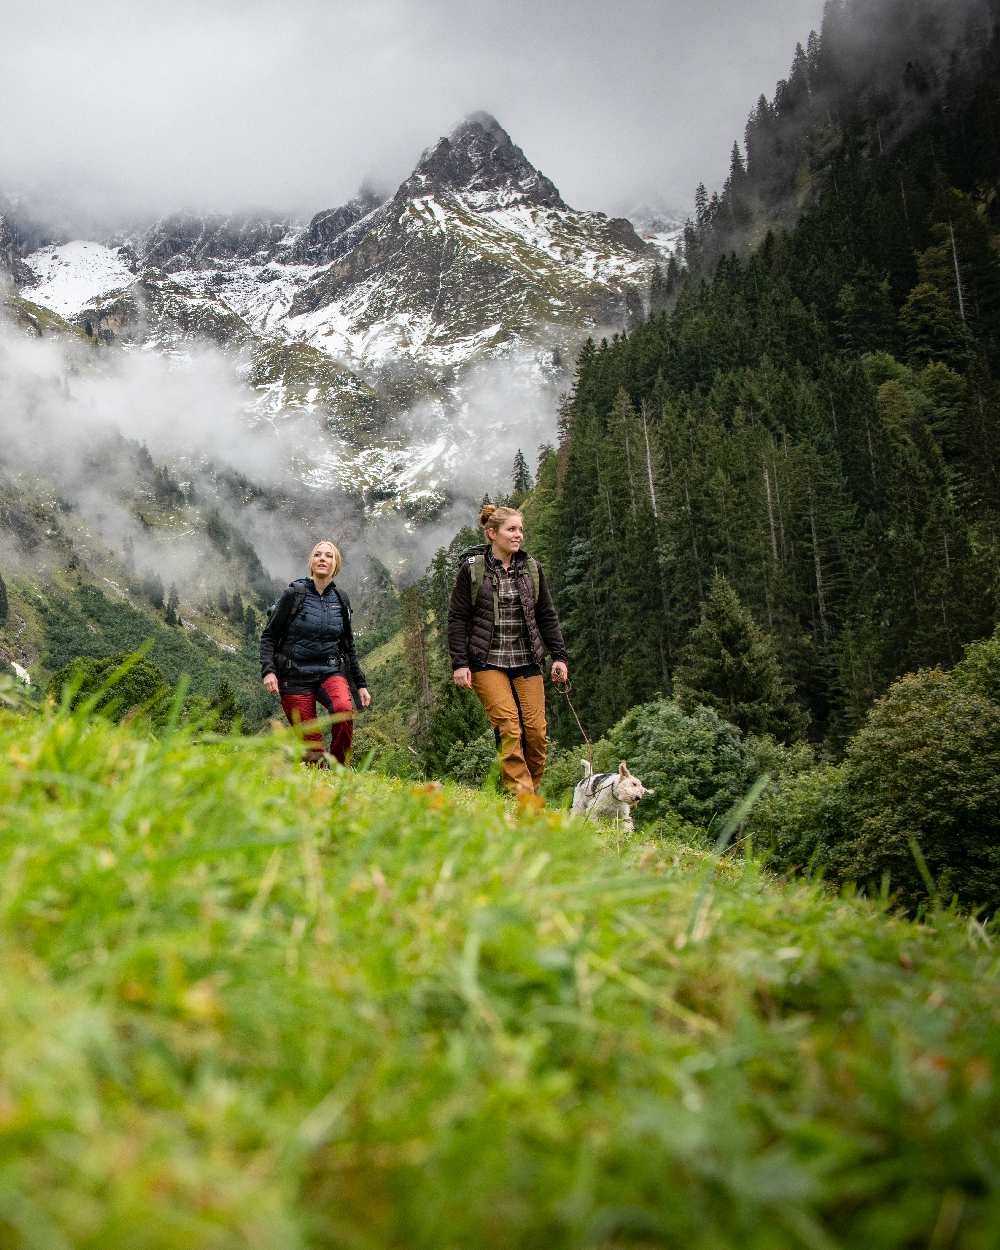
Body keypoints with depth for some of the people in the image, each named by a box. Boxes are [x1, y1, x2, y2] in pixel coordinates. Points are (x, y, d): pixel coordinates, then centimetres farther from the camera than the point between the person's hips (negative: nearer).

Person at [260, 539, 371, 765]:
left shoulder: (341, 600, 8)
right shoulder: (294, 594, -3)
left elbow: (348, 646, 18)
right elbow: (269, 635, 0)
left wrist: (361, 685, 15)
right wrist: (268, 670, -15)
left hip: (330, 672, 2)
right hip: (295, 676, -2)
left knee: (344, 709, -30)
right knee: (311, 747, -9)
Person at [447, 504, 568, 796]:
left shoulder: (531, 568, 10)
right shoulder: (472, 568, -1)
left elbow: (547, 616, 15)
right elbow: (457, 618, 0)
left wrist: (559, 656, 8)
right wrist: (459, 663, -7)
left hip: (527, 661, 4)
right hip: (487, 661, -4)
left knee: (536, 730, -5)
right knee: (509, 727, -16)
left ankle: (531, 791, 9)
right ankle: (521, 795, -13)